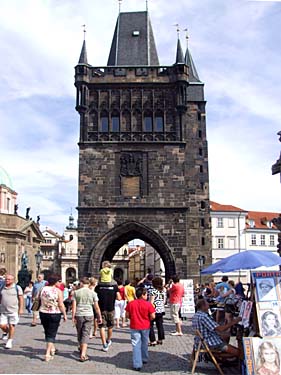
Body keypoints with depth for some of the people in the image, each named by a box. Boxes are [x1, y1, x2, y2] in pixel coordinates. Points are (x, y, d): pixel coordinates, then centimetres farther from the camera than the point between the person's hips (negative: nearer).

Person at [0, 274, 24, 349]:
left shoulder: (17, 288, -2)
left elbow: (21, 299, -1)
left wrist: (21, 309, -7)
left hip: (14, 311, -3)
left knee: (11, 326, -1)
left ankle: (9, 341, 14)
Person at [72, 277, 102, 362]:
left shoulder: (76, 292, -1)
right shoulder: (92, 293, -1)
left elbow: (74, 306, -4)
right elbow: (96, 307, 0)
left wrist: (73, 317, 0)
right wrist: (99, 317, 8)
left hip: (79, 315, 1)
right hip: (89, 315, -1)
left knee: (80, 333, 18)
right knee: (86, 334, 0)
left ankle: (81, 349, 37)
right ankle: (83, 355, -8)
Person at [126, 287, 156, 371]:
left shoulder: (130, 304, -5)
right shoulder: (148, 304, -12)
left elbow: (127, 315, -1)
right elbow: (153, 316, -12)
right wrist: (148, 319, 7)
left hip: (134, 326, 0)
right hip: (145, 327, 0)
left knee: (136, 346, 3)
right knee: (144, 344, 21)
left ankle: (137, 364, -2)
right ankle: (144, 359, 37)